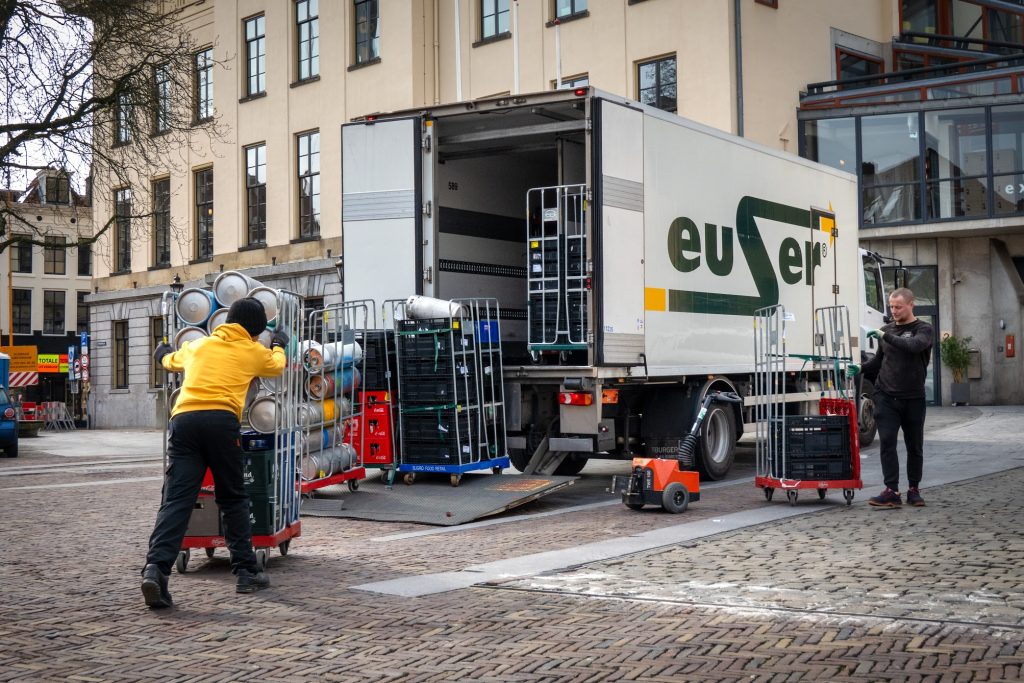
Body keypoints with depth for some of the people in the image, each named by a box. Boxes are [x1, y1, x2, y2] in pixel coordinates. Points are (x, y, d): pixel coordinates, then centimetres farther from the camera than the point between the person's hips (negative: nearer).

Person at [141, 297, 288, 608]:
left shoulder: (199, 345, 28)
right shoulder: (253, 351, 20)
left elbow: (171, 360, 48)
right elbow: (277, 366, 42)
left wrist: (162, 353, 71)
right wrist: (279, 345, 63)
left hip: (183, 419, 2)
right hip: (221, 420, -2)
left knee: (176, 499, -6)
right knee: (233, 499, 11)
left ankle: (156, 567, -23)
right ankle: (246, 571, 14)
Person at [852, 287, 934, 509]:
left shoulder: (923, 329, -2)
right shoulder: (886, 330, 12)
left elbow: (914, 346, -24)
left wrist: (886, 336, -27)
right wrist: (861, 368, 5)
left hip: (913, 399, -2)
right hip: (886, 397, 2)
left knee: (914, 447, 7)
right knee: (887, 443, -9)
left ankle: (913, 490, 20)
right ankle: (892, 492, -11)